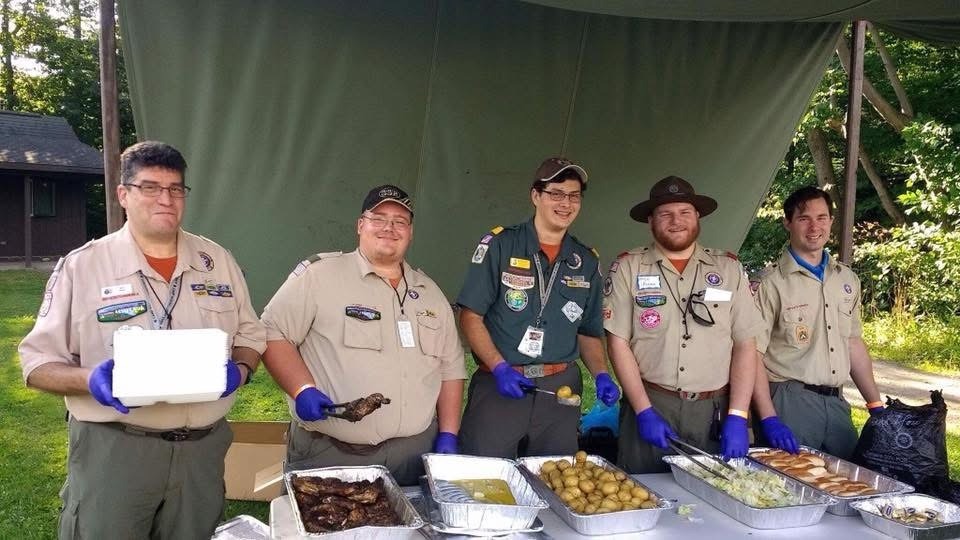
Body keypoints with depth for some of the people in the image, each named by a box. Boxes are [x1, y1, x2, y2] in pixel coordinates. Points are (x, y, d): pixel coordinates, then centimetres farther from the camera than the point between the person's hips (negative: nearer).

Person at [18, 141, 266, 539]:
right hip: (112, 449, -3)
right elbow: (38, 362, -2)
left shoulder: (217, 260, 6)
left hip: (203, 447, 3)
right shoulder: (80, 267, -3)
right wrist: (89, 379, -21)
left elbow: (250, 334, 12)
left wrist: (240, 369, -9)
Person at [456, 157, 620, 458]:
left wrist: (601, 374, -1)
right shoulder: (499, 245, -3)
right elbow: (470, 316, -5)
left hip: (561, 389, 4)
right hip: (497, 387, -3)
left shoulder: (586, 261, 10)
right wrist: (499, 367, -17)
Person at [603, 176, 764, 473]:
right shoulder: (627, 268, -1)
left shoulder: (729, 269, 5)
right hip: (649, 405, -1)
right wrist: (645, 412, -10)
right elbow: (618, 342, -4)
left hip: (714, 410, 2)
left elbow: (745, 345, 3)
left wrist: (737, 417, -5)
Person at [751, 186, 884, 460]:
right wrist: (768, 418, -19)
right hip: (791, 403, -6)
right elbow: (752, 354, -12)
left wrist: (877, 406, 15)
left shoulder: (847, 279, 11)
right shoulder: (770, 283, -9)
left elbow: (854, 344, 18)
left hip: (837, 403, 6)